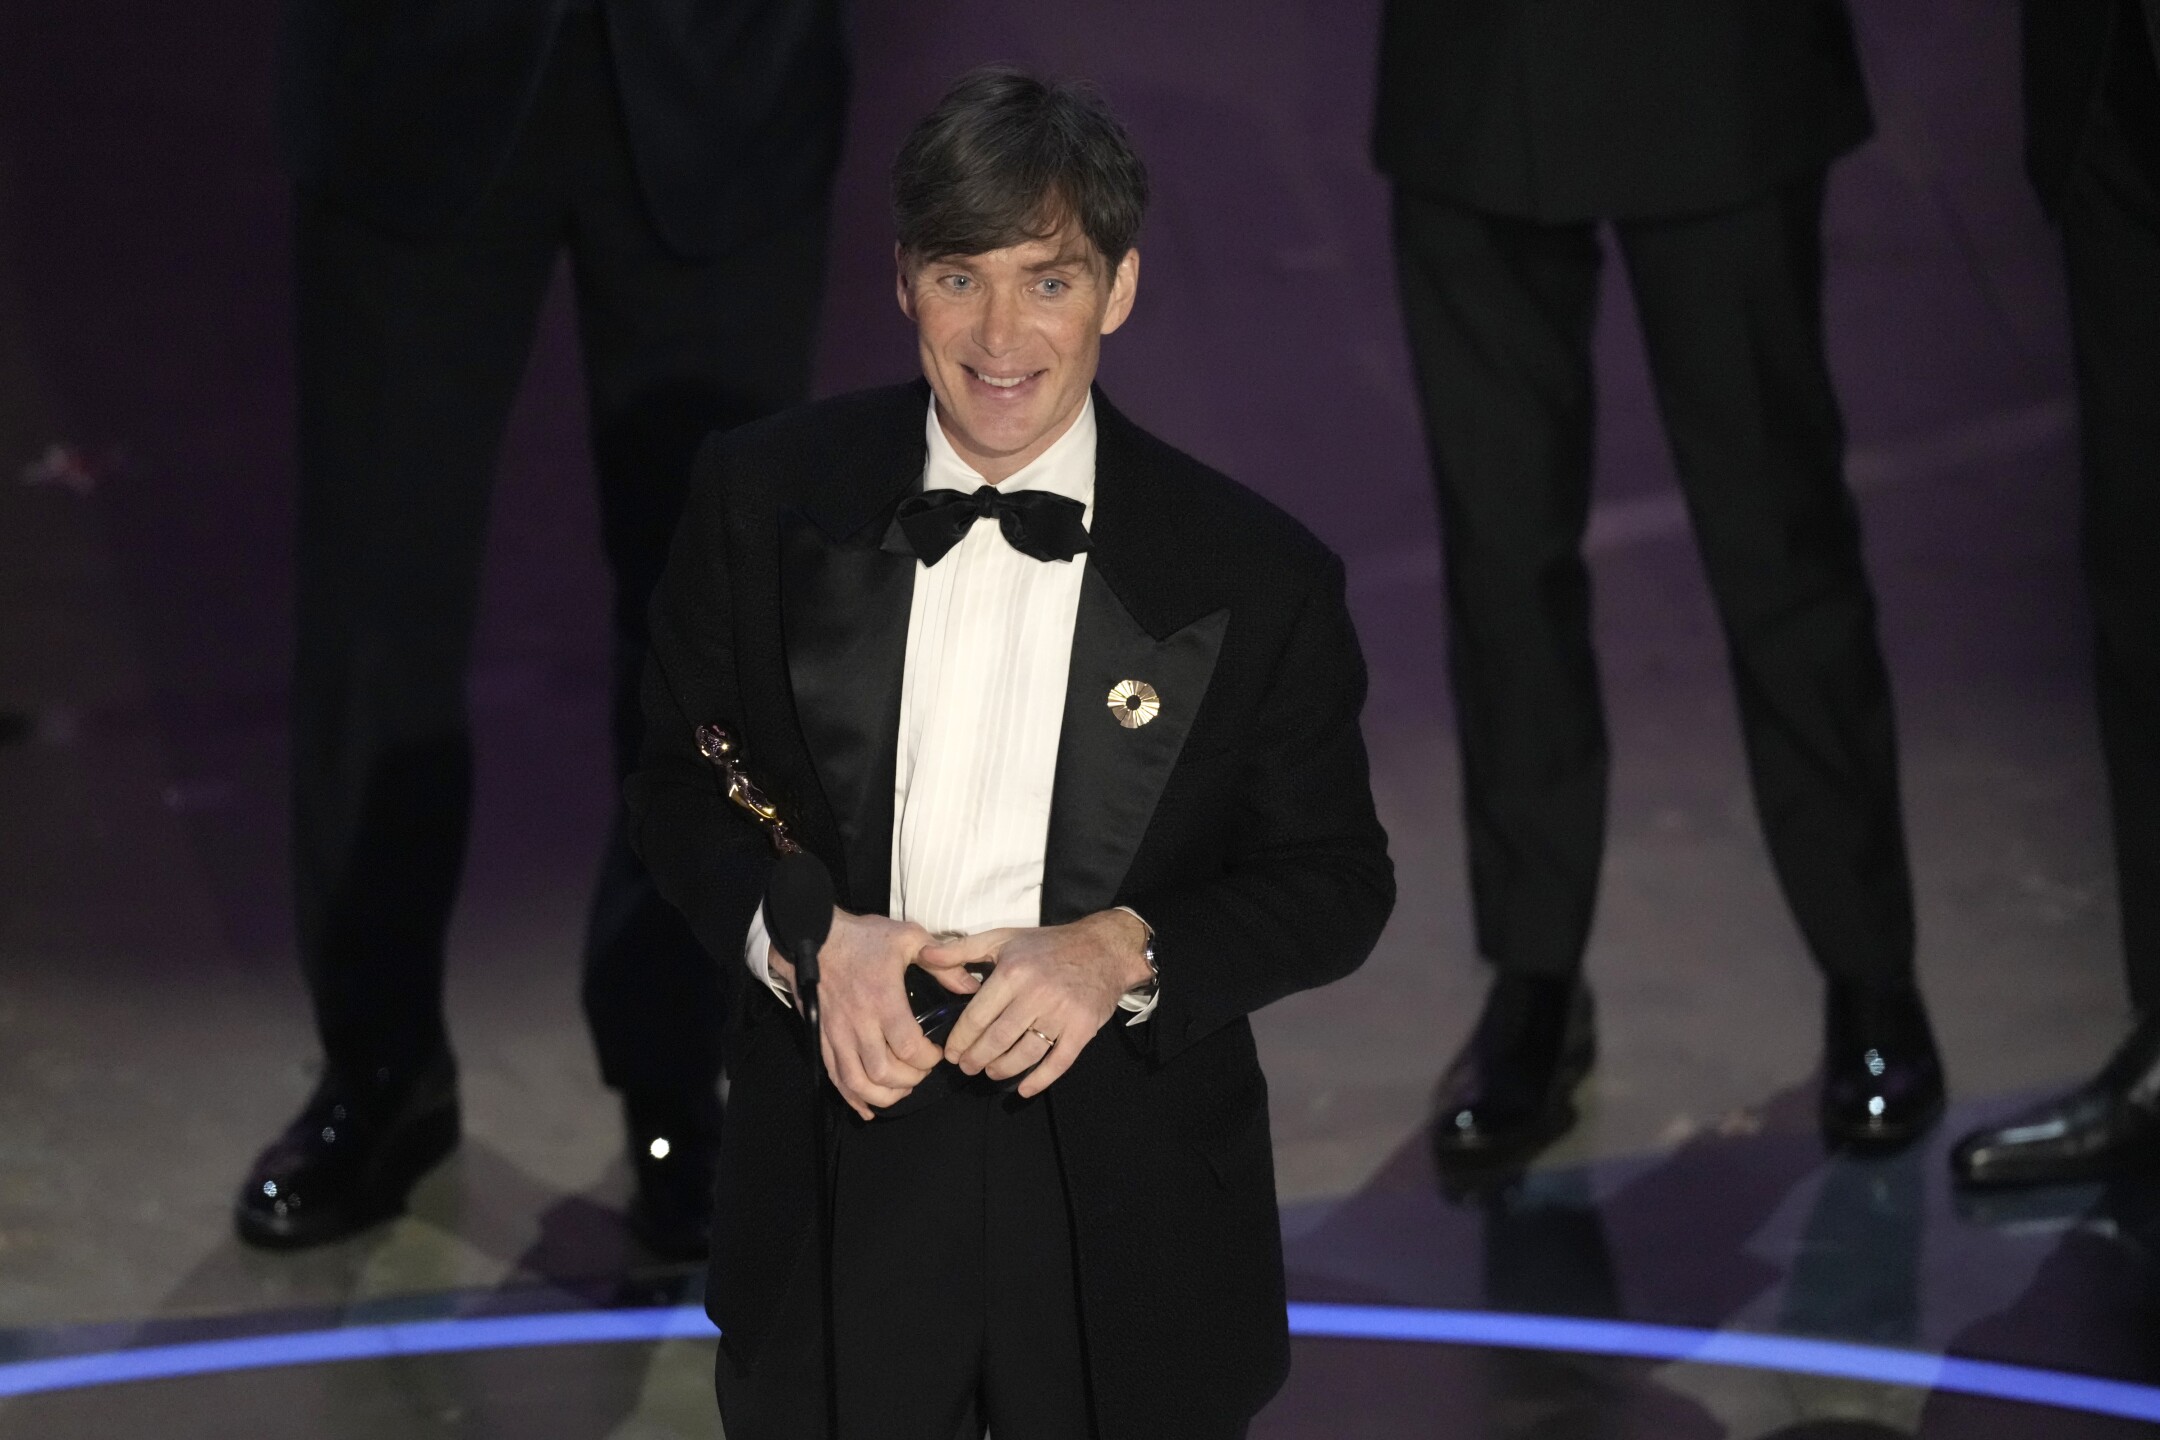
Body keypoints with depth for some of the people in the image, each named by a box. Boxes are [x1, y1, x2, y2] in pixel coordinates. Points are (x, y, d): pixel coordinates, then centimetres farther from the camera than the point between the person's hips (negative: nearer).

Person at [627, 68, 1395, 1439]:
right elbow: (683, 780, 4)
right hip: (836, 1194, 1)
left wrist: (1124, 951, -19)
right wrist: (803, 931, -16)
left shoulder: (1257, 575, -9)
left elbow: (1337, 880, -1)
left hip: (1129, 1217, -1)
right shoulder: (764, 497, -4)